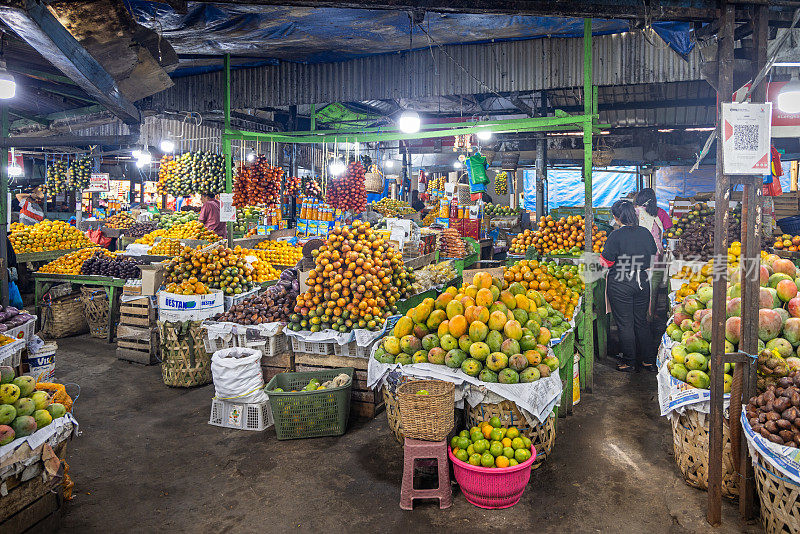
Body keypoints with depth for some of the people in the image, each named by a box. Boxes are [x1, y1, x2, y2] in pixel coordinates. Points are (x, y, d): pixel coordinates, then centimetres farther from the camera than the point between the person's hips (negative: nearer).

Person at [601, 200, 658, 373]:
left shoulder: (616, 235, -16)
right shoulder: (645, 232, 0)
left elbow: (606, 261, -14)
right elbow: (653, 253, 11)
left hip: (620, 284, -5)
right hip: (642, 281, 5)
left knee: (625, 325, 6)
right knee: (641, 322, 16)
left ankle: (629, 362, 15)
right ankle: (647, 360, 23)